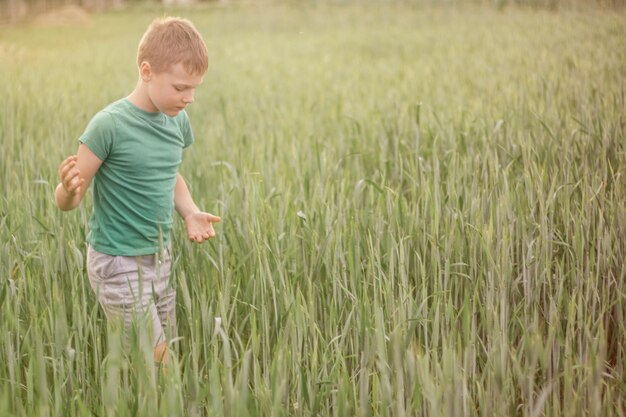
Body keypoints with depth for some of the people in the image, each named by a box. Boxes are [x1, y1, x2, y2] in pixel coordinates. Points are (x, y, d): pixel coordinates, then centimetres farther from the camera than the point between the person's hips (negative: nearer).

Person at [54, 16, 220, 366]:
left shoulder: (178, 121, 0)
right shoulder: (110, 125, -19)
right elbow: (68, 202, -14)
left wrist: (190, 212, 0)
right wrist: (69, 188, -37)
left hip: (161, 258, 7)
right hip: (119, 263, -7)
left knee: (165, 354, 14)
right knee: (157, 364, -4)